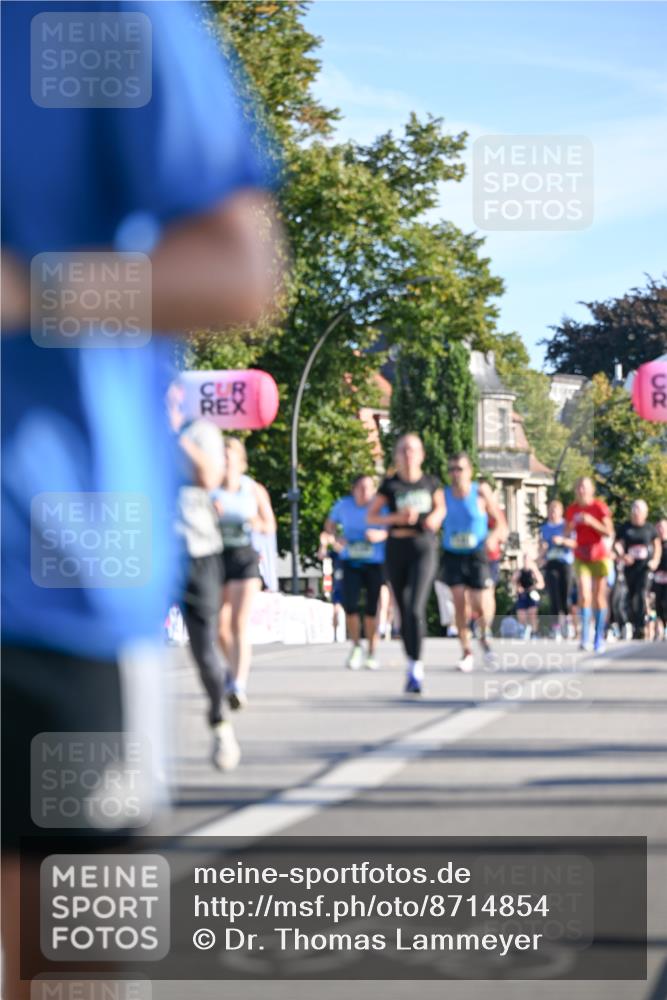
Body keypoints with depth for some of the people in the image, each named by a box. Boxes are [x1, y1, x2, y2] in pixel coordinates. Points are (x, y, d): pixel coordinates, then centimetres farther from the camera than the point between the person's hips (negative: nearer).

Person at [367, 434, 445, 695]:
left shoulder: (431, 483, 5)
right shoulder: (390, 485, 1)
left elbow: (441, 506, 22)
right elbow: (371, 516, 2)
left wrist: (436, 517, -1)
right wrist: (397, 517, -14)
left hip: (424, 548, -1)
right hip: (397, 548, 2)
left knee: (416, 609, -18)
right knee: (404, 611, 9)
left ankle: (416, 669, -17)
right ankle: (412, 662, 27)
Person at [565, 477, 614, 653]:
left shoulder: (600, 507, -5)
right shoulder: (572, 510, 4)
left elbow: (609, 532, -10)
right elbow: (567, 536, 9)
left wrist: (592, 522, -22)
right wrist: (573, 523, -10)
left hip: (599, 556, -1)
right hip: (581, 558, 1)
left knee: (599, 597, 4)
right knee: (584, 596, -14)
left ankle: (599, 638, 13)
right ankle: (585, 637, -16)